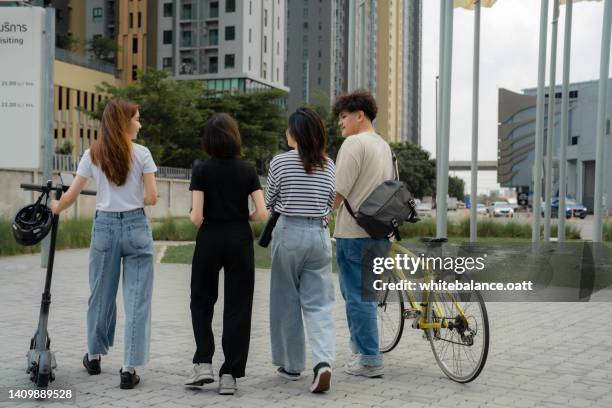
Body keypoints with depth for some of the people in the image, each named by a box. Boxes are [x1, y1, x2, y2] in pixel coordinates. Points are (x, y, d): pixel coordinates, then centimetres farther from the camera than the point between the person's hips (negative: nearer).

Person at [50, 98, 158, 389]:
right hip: (136, 227, -3)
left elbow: (71, 196, 1)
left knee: (101, 294, 17)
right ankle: (129, 368, 0)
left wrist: (55, 207, 22)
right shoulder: (141, 154, -5)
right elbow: (152, 198, -6)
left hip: (104, 226, 3)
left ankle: (94, 356, 33)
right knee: (137, 298, 1)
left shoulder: (92, 155, 1)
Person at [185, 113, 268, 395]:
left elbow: (196, 216, -13)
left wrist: (197, 220, 10)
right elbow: (262, 213, -8)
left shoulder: (202, 170, -7)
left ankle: (203, 363, 5)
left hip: (209, 240, -1)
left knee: (202, 301, 17)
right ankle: (230, 375, 5)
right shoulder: (248, 170, -2)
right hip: (240, 241, 1)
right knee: (237, 306, 6)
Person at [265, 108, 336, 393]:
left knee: (287, 301, 11)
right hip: (320, 234, 3)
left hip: (289, 233, -2)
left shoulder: (280, 162, -7)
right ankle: (323, 362, -15)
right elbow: (330, 204, 12)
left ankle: (291, 364, 20)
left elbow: (269, 202, 4)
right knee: (319, 304, 3)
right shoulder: (328, 165, 3)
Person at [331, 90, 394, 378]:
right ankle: (361, 348, 26)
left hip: (355, 232, -9)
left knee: (357, 296, -2)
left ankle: (370, 361, 2)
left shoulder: (354, 143, -12)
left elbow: (339, 192, -17)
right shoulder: (384, 145, 17)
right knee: (359, 292, 19)